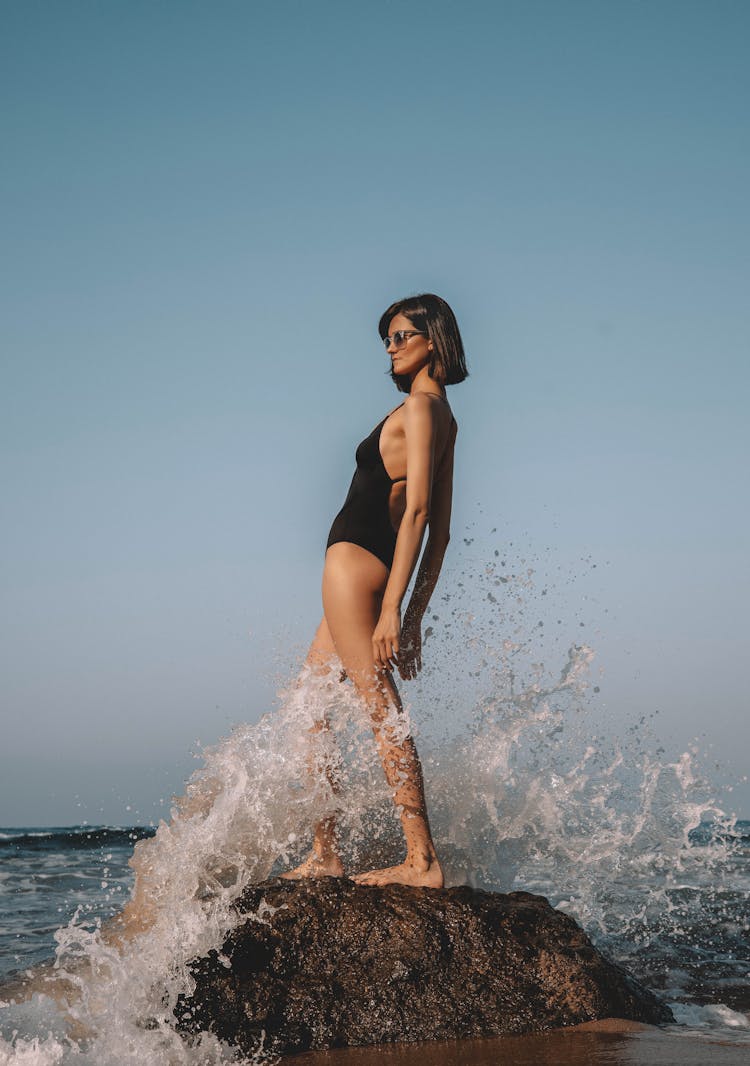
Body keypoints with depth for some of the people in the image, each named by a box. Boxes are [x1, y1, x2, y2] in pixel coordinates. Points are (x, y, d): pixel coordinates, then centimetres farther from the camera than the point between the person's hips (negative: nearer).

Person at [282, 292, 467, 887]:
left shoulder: (419, 407, -9)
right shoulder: (444, 419, 19)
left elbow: (417, 510, -18)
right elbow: (440, 531, 18)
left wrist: (393, 607, -22)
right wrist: (414, 617, 18)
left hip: (354, 562, -10)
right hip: (378, 569, 10)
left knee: (383, 711, -11)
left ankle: (422, 860, -12)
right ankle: (326, 855, 13)